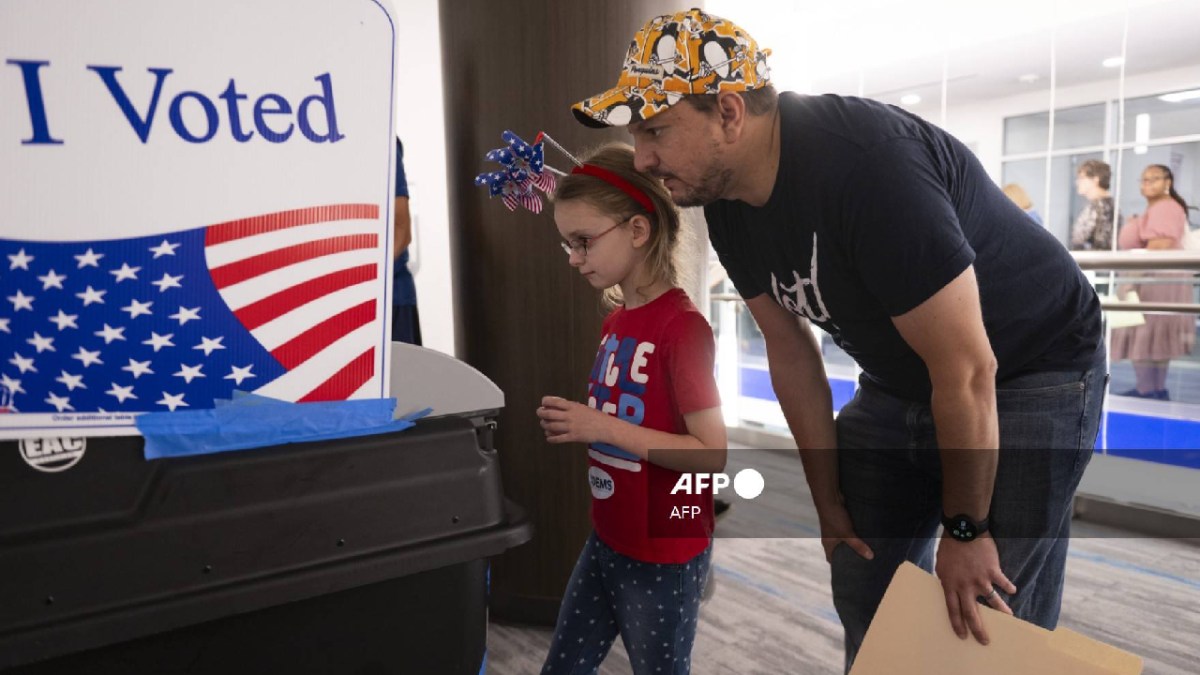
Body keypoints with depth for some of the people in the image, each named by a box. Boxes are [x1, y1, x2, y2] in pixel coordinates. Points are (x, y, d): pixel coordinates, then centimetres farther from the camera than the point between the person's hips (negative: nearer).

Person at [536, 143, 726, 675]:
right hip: (606, 541, 8)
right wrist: (576, 423, -5)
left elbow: (713, 453, -23)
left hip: (665, 555, -8)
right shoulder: (615, 321, 4)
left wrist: (604, 427, -24)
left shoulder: (682, 326, -21)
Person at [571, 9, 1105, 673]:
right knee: (863, 597, 9)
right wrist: (829, 500, 3)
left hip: (1029, 374, -6)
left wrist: (964, 529, -16)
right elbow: (790, 349, -1)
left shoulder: (865, 165, -34)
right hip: (899, 381, 7)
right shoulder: (726, 201, -9)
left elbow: (967, 371, -28)